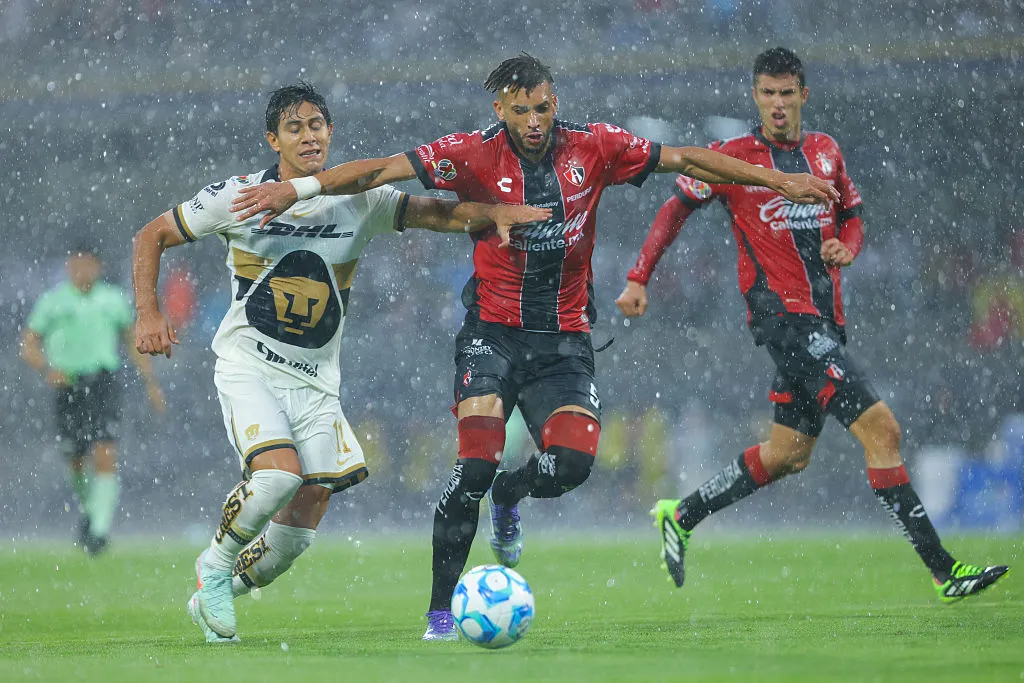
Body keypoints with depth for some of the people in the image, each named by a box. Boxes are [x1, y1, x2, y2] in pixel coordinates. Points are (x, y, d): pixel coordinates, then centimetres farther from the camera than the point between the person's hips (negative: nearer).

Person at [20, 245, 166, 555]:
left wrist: (151, 382, 15)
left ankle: (100, 527, -19)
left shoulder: (114, 300, 7)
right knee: (76, 459, 9)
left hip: (104, 382, 0)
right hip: (68, 384, 0)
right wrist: (48, 369, -18)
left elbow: (133, 342, 18)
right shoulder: (52, 301, 1)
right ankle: (88, 508, 39)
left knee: (105, 455, -17)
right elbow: (28, 346, 1)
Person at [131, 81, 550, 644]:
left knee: (299, 529, -1)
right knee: (279, 474, -29)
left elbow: (437, 213, -7)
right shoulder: (238, 196, -6)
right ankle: (216, 566, -1)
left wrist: (495, 212, -27)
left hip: (316, 381, 3)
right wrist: (148, 313, -10)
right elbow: (152, 237, 3)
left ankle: (215, 594, 26)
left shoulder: (359, 200, 0)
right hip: (248, 366, -3)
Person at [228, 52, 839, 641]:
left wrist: (780, 181, 6)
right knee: (476, 464, -19)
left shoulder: (593, 148, -2)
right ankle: (441, 612, -9)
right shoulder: (477, 154, -9)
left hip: (565, 337, 2)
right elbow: (384, 169, -13)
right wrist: (296, 189, -23)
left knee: (573, 462, -17)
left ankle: (508, 498, 21)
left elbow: (685, 160, 5)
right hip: (494, 331, -2)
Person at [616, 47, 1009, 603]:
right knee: (881, 428, -15)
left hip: (824, 318, 7)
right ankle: (942, 569, -15)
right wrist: (639, 278, 0)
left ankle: (680, 516, 30)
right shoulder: (735, 157, -2)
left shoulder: (825, 152, 13)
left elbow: (852, 218, 23)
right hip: (782, 314, -7)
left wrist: (845, 247, 0)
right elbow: (677, 208, 6)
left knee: (788, 454, 13)